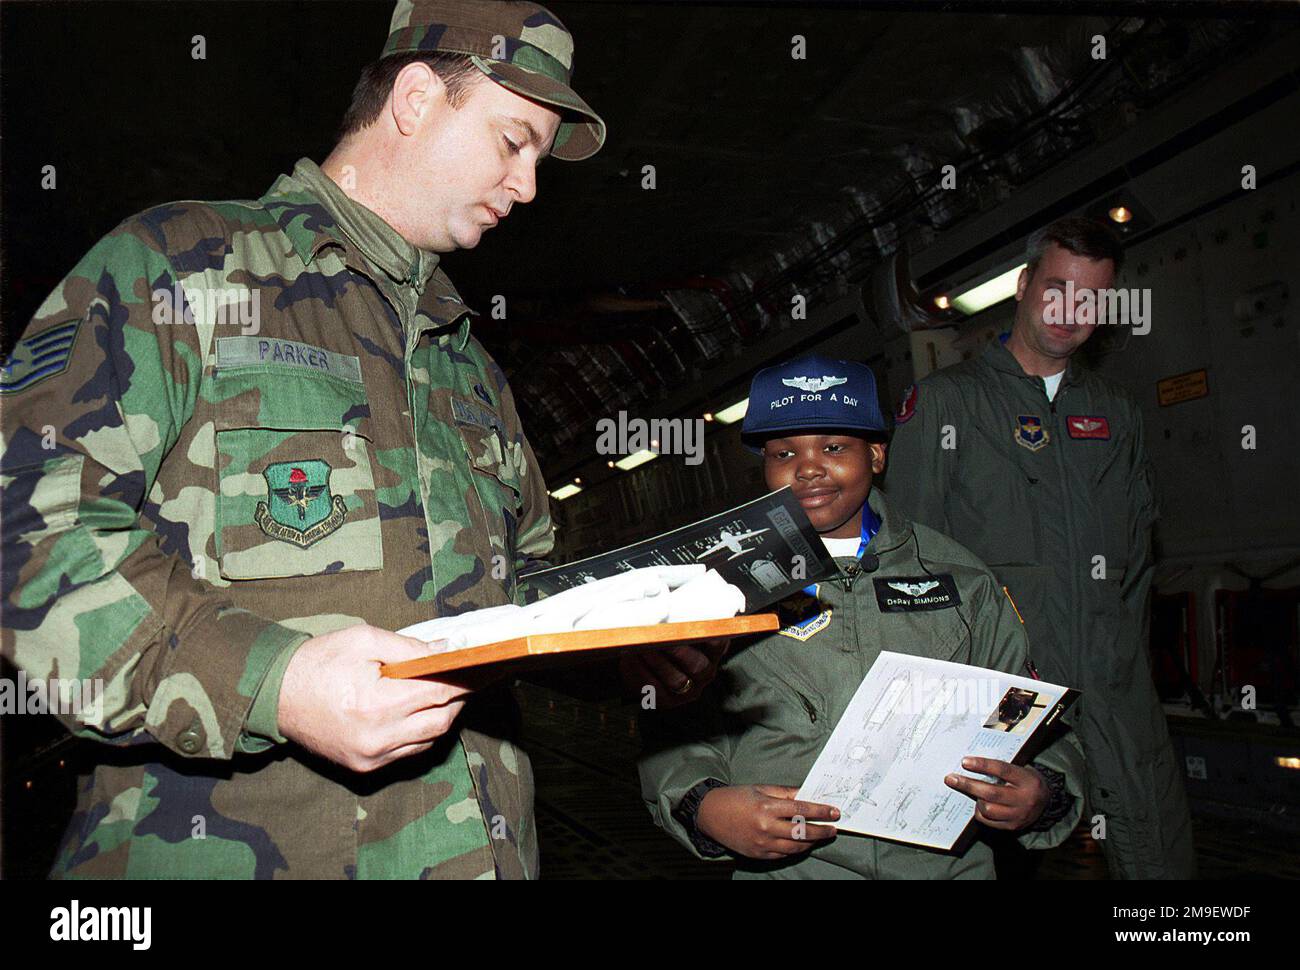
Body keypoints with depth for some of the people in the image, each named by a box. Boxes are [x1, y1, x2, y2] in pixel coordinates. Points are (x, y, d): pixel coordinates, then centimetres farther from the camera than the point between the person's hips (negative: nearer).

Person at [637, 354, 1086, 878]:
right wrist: (707, 809, -12)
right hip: (786, 869, -2)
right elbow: (674, 734, 7)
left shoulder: (957, 576, 13)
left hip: (949, 864, 2)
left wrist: (1043, 793, -3)